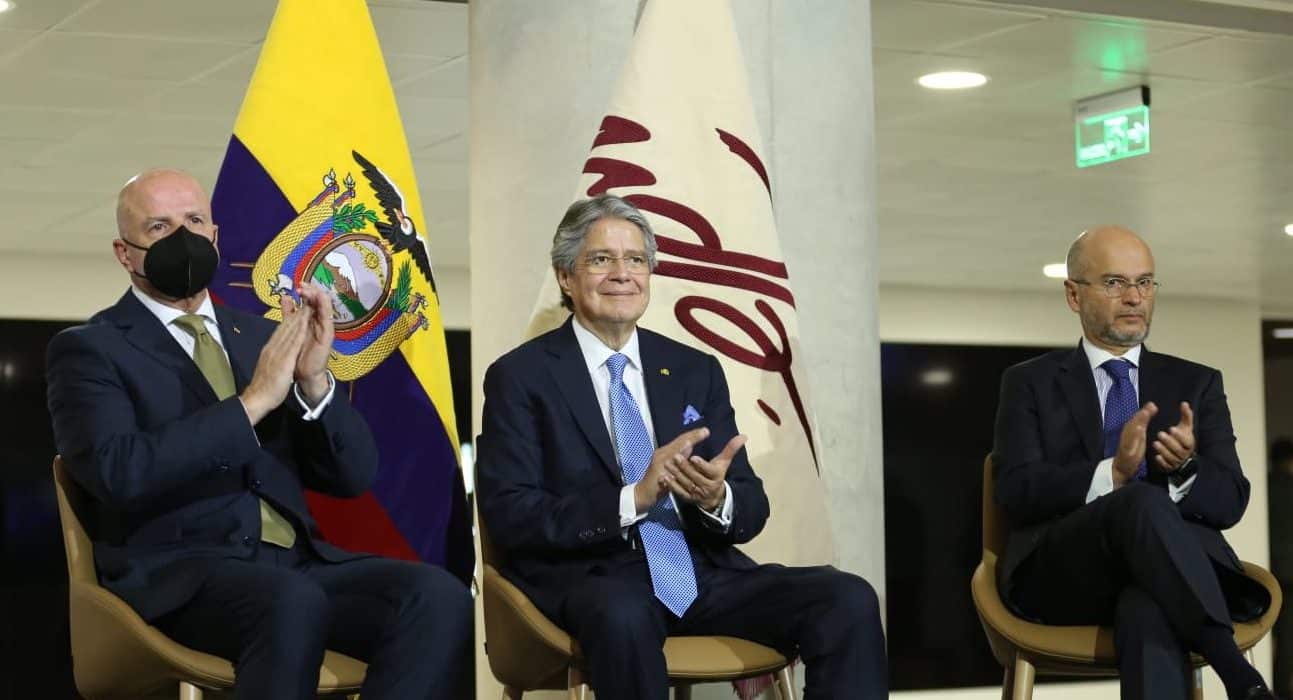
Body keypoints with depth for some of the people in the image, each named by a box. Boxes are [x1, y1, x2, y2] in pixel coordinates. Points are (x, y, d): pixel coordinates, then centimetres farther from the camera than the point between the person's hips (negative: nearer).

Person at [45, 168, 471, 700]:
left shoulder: (259, 336, 20)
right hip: (176, 575, -5)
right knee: (294, 603, -38)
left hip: (297, 563, 5)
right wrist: (252, 402, -13)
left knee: (439, 597, -24)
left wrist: (314, 380, -3)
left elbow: (352, 476, 15)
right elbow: (118, 471, -14)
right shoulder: (88, 350, 6)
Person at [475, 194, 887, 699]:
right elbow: (509, 517, -9)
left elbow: (752, 506, 11)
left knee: (849, 599, -20)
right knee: (623, 615, -39)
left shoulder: (696, 371, 14)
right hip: (590, 579, -4)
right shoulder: (519, 377, 2)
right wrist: (634, 498, -21)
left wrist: (717, 498, -15)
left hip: (702, 571, 4)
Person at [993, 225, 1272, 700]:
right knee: (1142, 502, -36)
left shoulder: (1197, 384, 22)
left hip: (1165, 572, 1)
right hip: (1063, 577, -1)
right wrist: (1113, 474, -18)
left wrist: (1185, 469, -15)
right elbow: (1017, 492, 0)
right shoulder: (1030, 383, 16)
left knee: (1149, 610, -40)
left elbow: (1229, 500, 10)